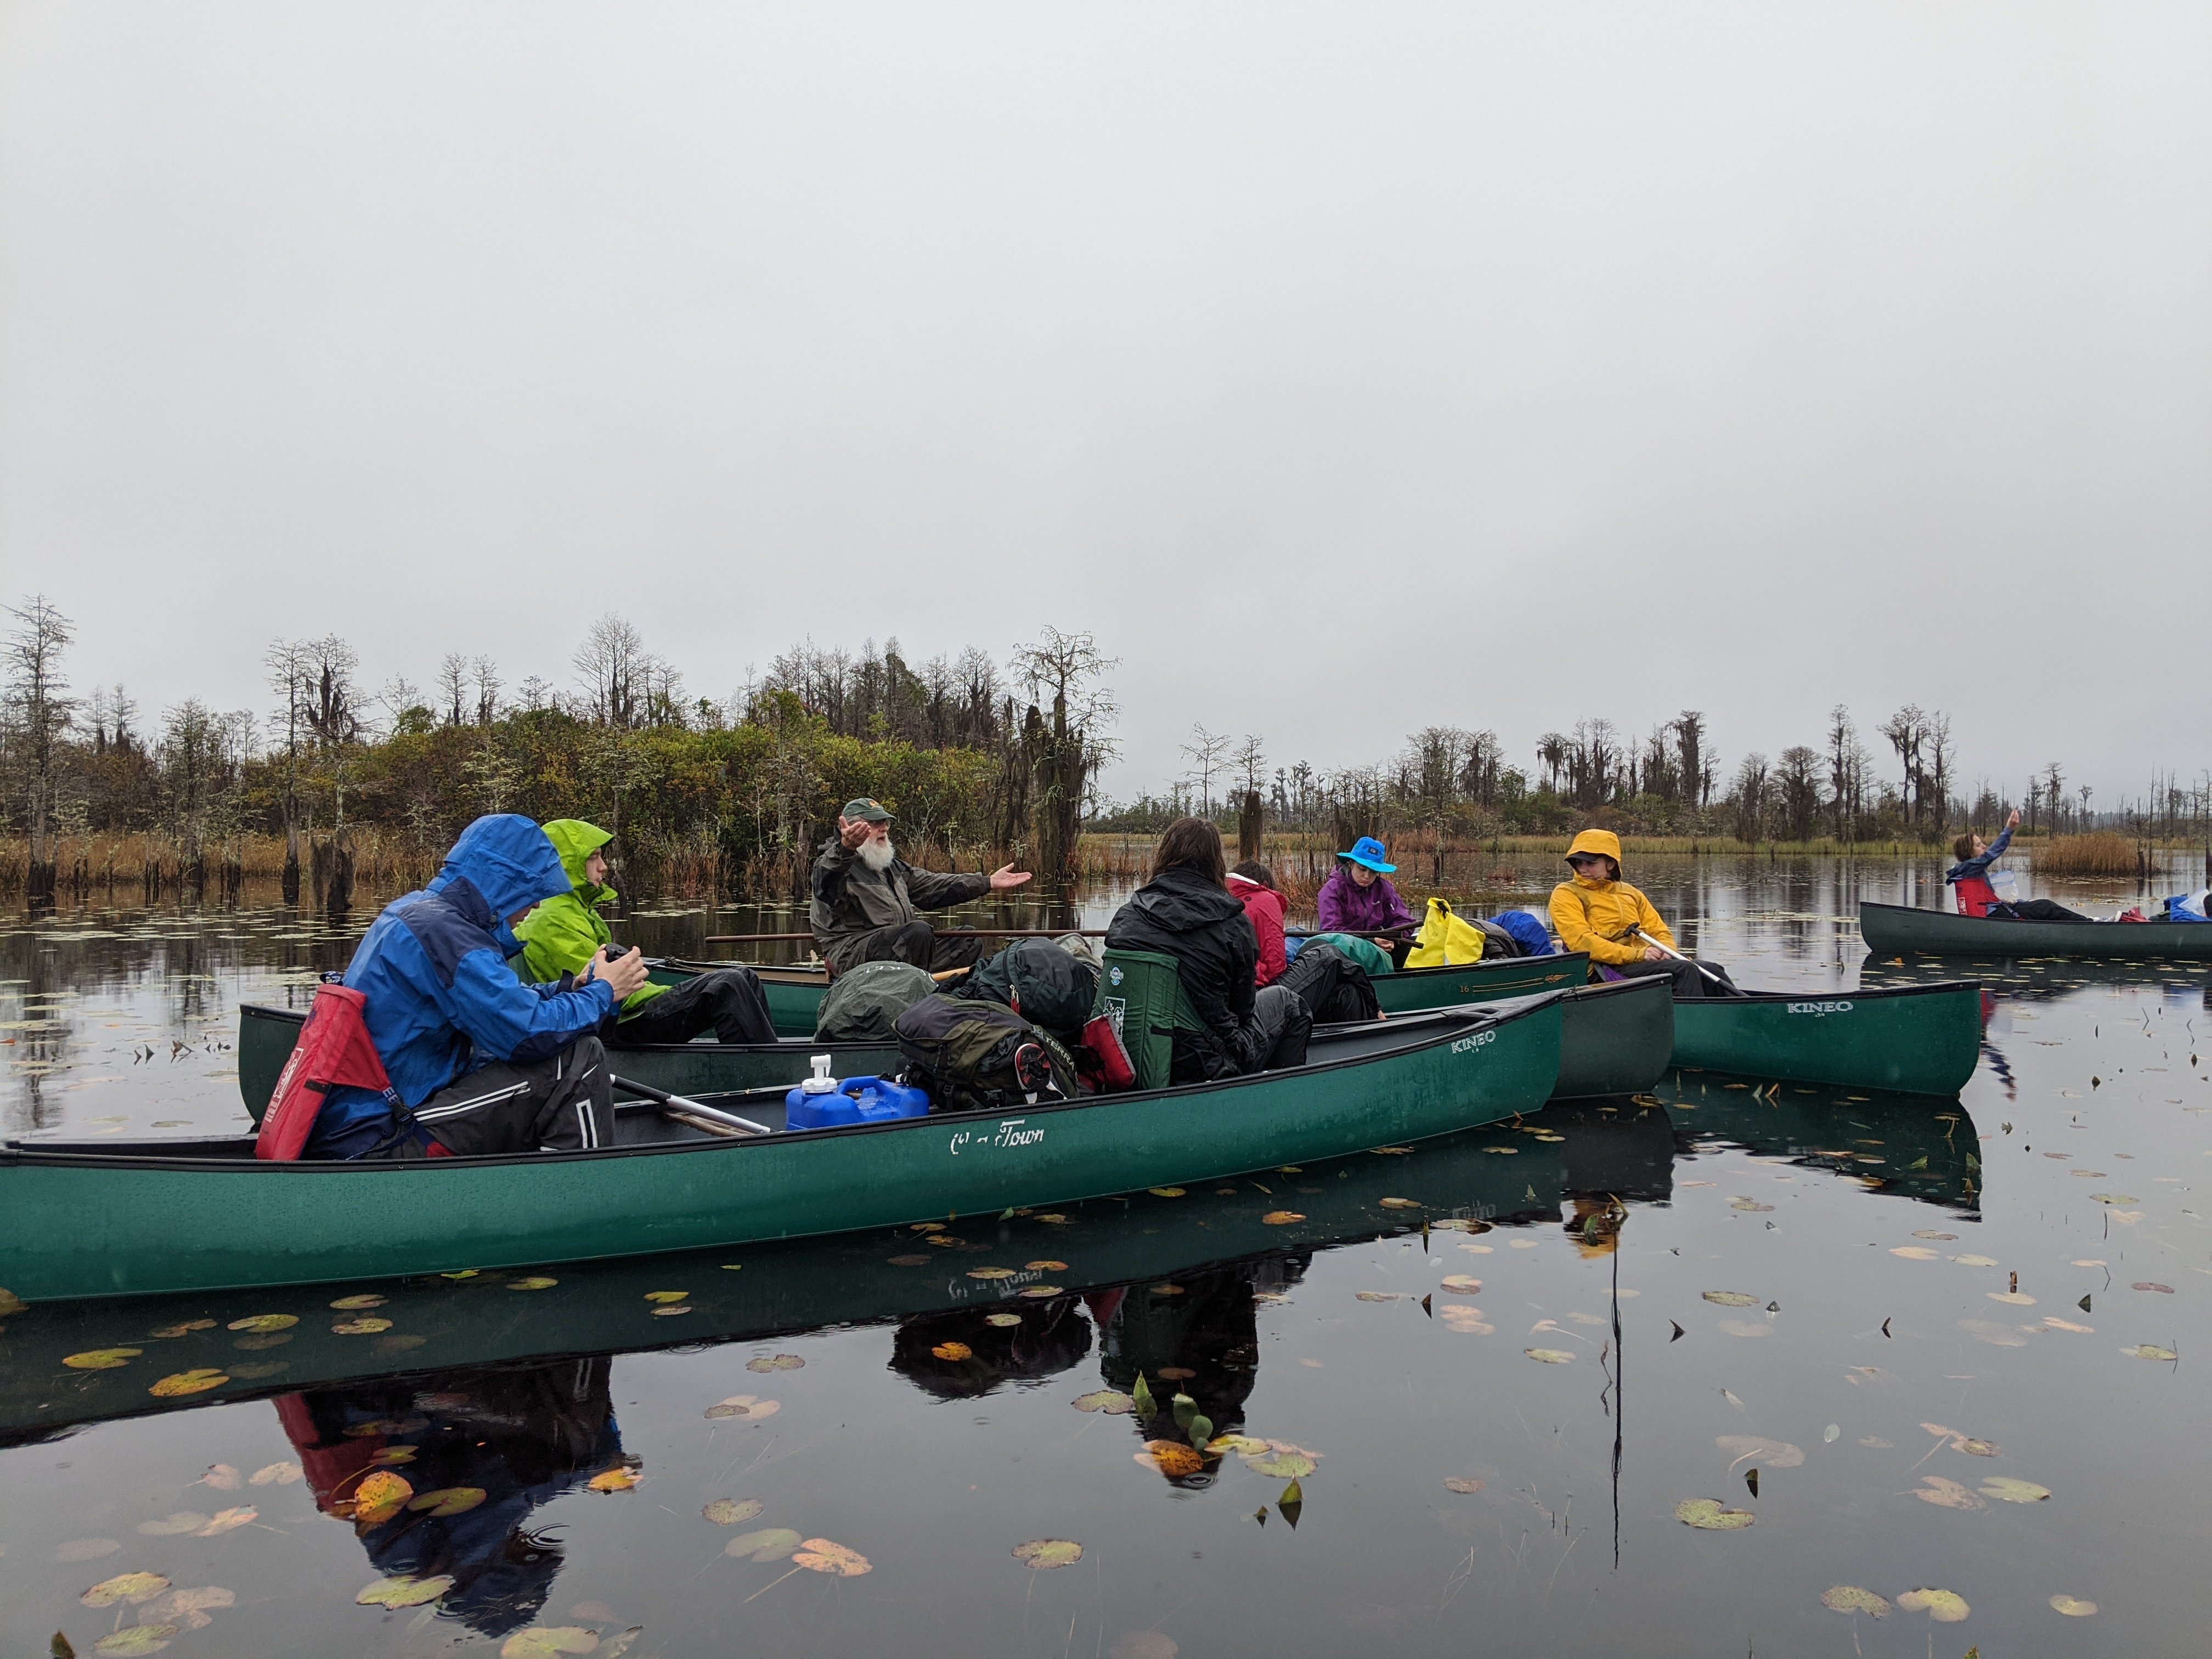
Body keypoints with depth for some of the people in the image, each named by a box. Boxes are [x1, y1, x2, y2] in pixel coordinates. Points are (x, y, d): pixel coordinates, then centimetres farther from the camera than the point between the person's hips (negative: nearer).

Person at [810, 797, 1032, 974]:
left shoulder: (892, 866, 24)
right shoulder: (834, 863, -5)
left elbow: (933, 886, 24)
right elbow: (828, 878, -31)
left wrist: (988, 883, 18)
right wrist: (845, 849, -54)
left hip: (902, 948, 9)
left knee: (969, 943, 4)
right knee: (919, 931, -32)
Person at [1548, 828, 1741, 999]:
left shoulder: (1630, 893, 23)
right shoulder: (1565, 895, 1)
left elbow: (1661, 931, 21)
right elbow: (1581, 942, -13)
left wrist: (1665, 952, -5)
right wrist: (1637, 954, -20)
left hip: (1643, 963, 7)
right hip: (1609, 969, -7)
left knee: (1712, 970, -10)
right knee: (1684, 970, -25)